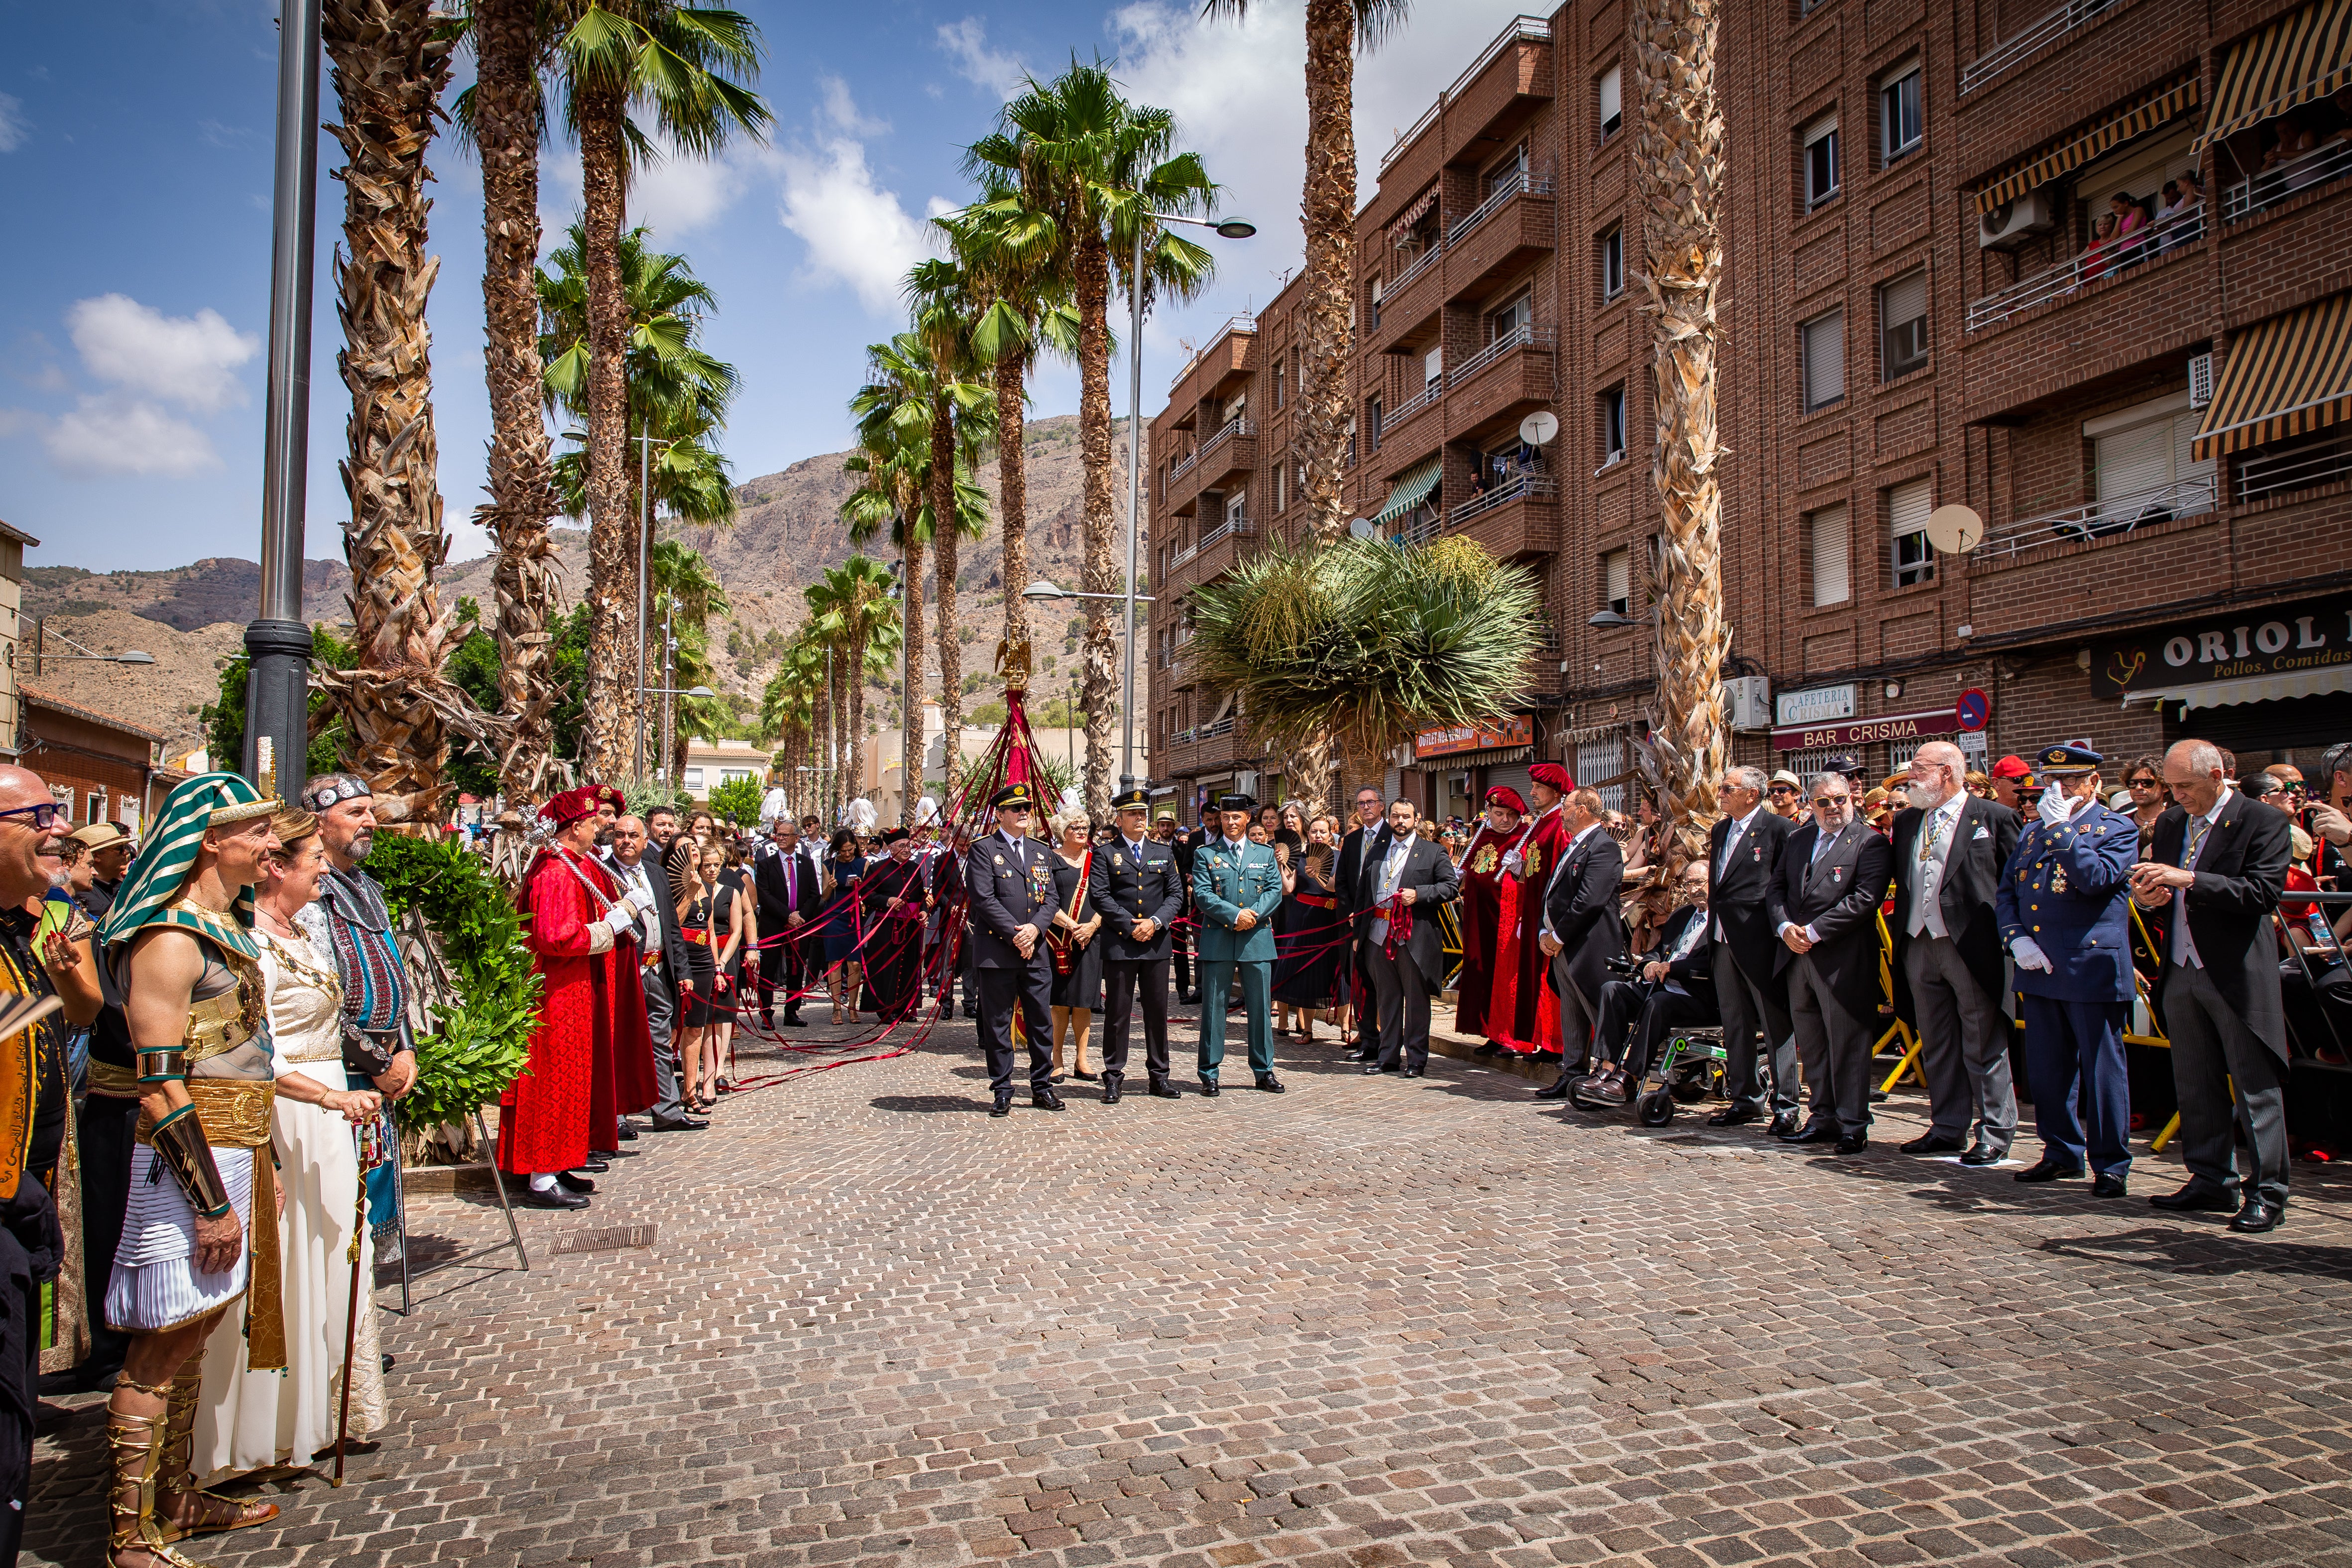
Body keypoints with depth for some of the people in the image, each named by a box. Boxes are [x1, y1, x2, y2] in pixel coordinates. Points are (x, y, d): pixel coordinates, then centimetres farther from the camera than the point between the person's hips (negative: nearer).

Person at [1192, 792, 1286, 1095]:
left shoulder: (1265, 854, 13)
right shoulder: (1206, 854, 5)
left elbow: (1275, 891, 4)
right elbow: (1202, 895, -5)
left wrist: (1253, 914, -13)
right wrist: (1235, 915, -16)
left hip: (1257, 939, 2)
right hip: (1218, 940, -2)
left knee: (1260, 1007, 7)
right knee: (1213, 1007, 2)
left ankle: (1264, 1071, 17)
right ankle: (1209, 1074, 10)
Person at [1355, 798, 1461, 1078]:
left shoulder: (1433, 853, 3)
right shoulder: (1376, 853, 16)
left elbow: (1451, 887, -3)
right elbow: (1363, 893, 16)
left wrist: (1419, 894, -15)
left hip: (1415, 937, -4)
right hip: (1379, 936, 4)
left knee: (1417, 1001, 2)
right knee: (1387, 999, 11)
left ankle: (1416, 1059, 10)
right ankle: (1389, 1056, 19)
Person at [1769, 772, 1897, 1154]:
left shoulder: (1870, 843, -4)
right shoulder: (1797, 840, 15)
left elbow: (1864, 898, -14)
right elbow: (1776, 887, 14)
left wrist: (1814, 931, -15)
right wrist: (1785, 927, -5)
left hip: (1844, 960, -6)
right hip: (1798, 955, 6)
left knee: (1848, 1043, -1)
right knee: (1811, 1043, 12)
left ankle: (1853, 1125, 7)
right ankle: (1823, 1116, 21)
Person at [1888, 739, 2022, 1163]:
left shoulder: (1993, 818, -3)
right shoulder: (1906, 822, 14)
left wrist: (2007, 938, -8)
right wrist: (1899, 935, 6)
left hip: (1971, 946, -6)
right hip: (1919, 945, 6)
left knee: (1984, 1046, 2)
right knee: (1936, 1047, 13)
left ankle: (1995, 1133, 12)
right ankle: (1948, 1128, 23)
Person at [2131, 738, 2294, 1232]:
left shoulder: (2263, 823, -8)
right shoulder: (2170, 824, 11)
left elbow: (2262, 893, -19)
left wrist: (2188, 880, -25)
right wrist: (2151, 898, -5)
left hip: (2239, 974, -6)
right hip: (2182, 971, 6)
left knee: (2255, 1087, 0)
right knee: (2196, 1085, 13)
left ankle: (2267, 1192, 8)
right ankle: (2212, 1180, 23)